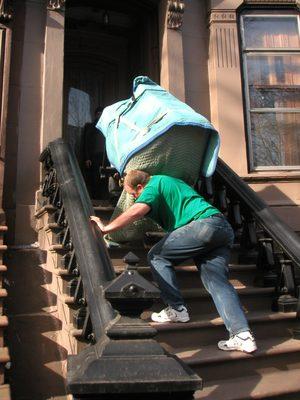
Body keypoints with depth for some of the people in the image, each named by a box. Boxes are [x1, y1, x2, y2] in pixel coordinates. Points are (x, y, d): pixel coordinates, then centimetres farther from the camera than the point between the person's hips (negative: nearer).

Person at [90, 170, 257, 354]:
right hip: (225, 229, 10)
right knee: (217, 281, 2)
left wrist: (106, 228, -10)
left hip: (205, 223, -10)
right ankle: (243, 335, -9)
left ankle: (177, 310, -1)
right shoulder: (170, 182, 32)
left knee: (157, 256, 2)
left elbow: (136, 211, -14)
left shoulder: (154, 184, 4)